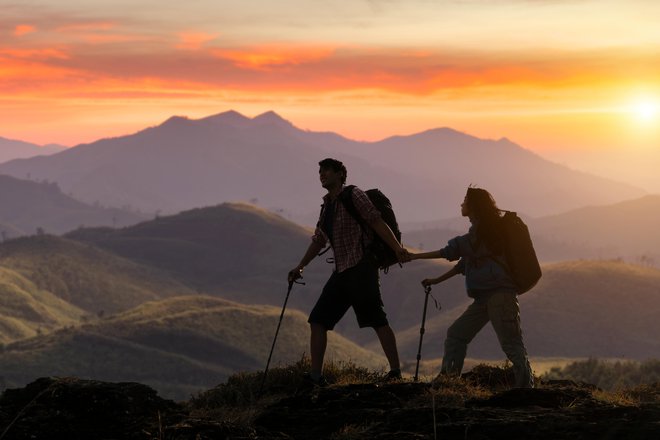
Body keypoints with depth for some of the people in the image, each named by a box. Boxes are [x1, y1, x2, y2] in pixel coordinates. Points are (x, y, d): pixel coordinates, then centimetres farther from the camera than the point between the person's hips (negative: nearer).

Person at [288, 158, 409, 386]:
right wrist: (300, 267, 31)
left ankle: (395, 371, -8)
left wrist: (397, 248, -22)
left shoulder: (353, 196, -4)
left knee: (377, 320, -10)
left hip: (361, 267, -8)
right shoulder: (326, 206, 19)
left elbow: (377, 222, -13)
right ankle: (316, 376, 3)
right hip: (342, 271, 8)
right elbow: (319, 241, 29)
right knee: (318, 320, 3)